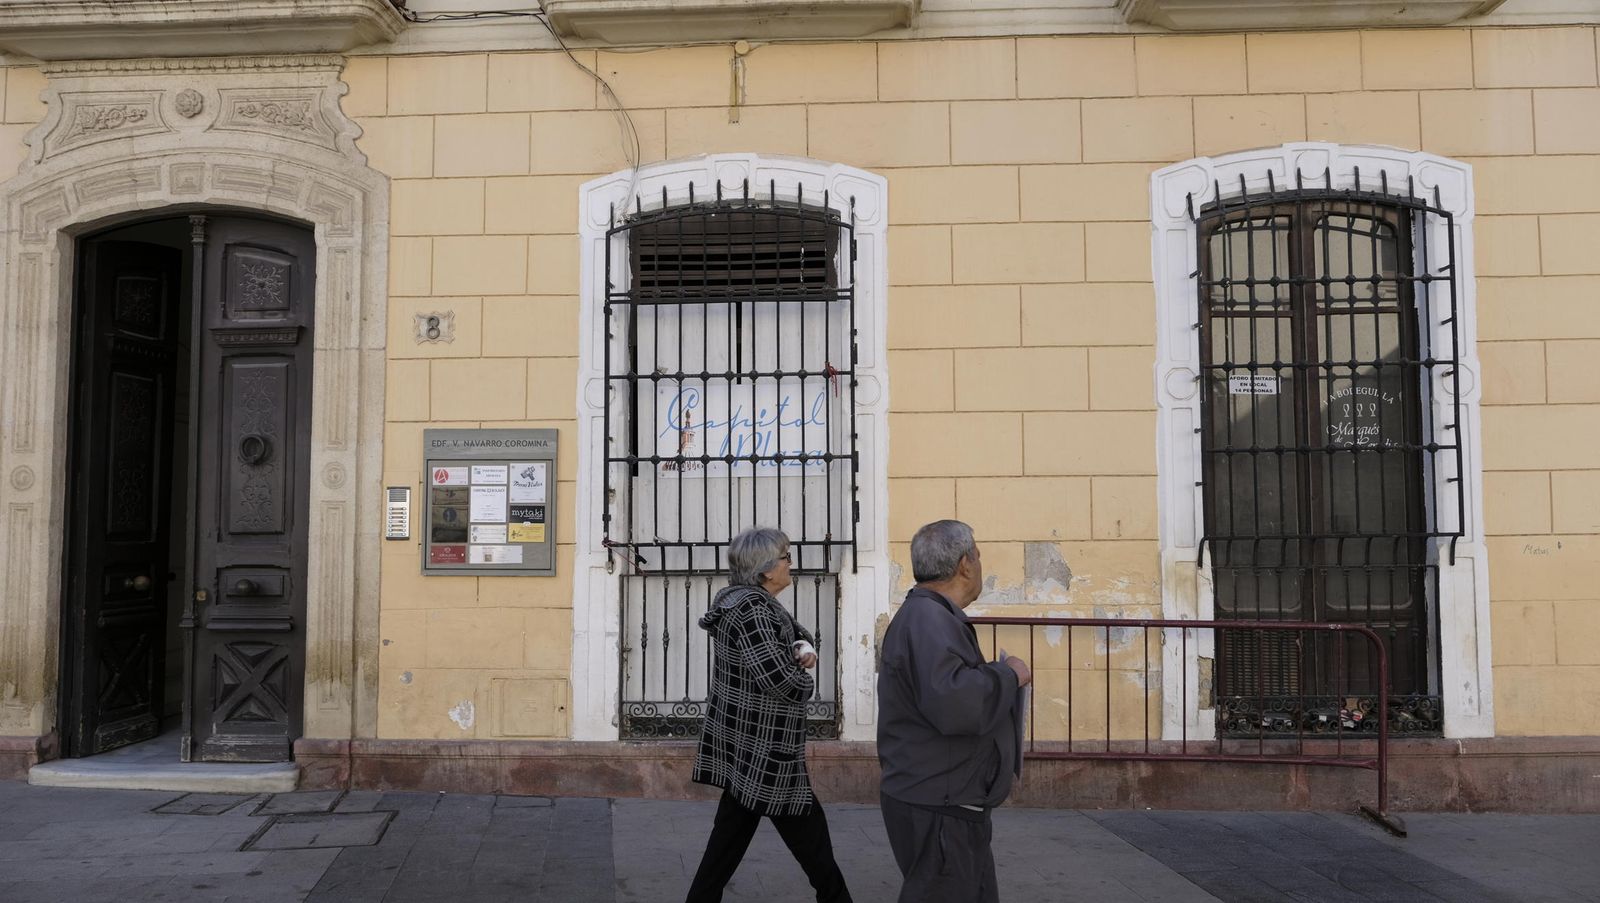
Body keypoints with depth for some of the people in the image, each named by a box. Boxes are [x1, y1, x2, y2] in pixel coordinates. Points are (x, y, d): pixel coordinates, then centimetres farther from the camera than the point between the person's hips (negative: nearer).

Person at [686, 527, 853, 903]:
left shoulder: (757, 603, 10)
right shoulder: (750, 608, -22)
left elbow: (799, 633, 23)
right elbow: (781, 680, -29)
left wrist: (805, 648, 0)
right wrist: (807, 681, -8)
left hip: (744, 744, 10)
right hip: (764, 750, -10)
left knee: (731, 834, 15)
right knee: (812, 841, 4)